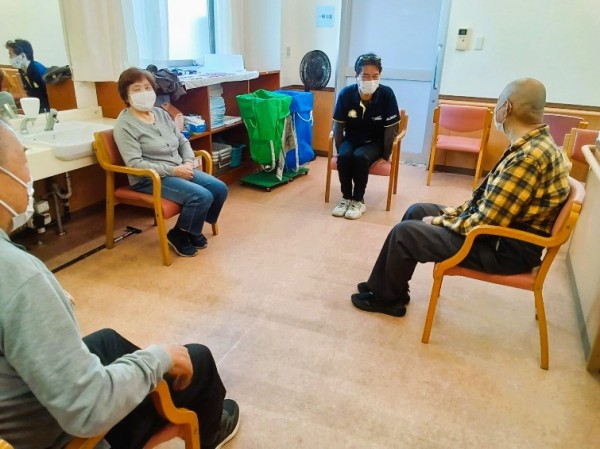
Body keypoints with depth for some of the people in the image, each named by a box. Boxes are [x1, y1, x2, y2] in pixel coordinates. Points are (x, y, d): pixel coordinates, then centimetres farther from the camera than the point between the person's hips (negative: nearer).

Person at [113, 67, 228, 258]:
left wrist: (188, 163, -6)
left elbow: (183, 141, 15)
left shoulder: (161, 113, 12)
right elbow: (135, 164, -19)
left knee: (220, 189, -8)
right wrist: (173, 170, -23)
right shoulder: (124, 125, -10)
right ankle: (179, 235, -1)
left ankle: (191, 229, 12)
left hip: (179, 171, 8)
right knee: (202, 196, -26)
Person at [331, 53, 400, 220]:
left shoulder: (387, 94, -20)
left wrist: (386, 154, -7)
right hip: (351, 139, 2)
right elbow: (338, 125, -4)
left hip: (375, 142, -2)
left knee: (360, 157, -32)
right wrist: (340, 151, -5)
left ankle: (359, 200, -14)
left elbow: (390, 129, -12)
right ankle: (346, 197, -10)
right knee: (344, 156, -30)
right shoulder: (346, 93, -15)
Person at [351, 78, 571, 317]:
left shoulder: (528, 157, -28)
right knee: (417, 211, 13)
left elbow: (486, 222, -27)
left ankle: (385, 298, 14)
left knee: (404, 232, -10)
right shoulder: (536, 144, 5)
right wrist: (455, 212, 6)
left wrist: (441, 222, -12)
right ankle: (384, 285, 22)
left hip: (505, 249, -10)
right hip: (502, 228, 10)